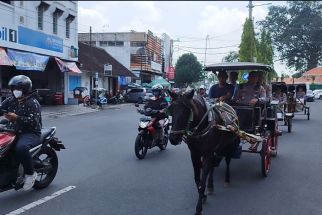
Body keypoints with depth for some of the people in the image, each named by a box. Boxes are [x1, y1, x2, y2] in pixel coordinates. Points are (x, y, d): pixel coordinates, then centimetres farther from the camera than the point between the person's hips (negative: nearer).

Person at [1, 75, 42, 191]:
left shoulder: (32, 102, -8)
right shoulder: (10, 100, 15)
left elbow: (34, 121, -19)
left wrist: (17, 118, -30)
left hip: (30, 133, -8)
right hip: (13, 132, 8)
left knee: (21, 148, -36)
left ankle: (30, 173, -15)